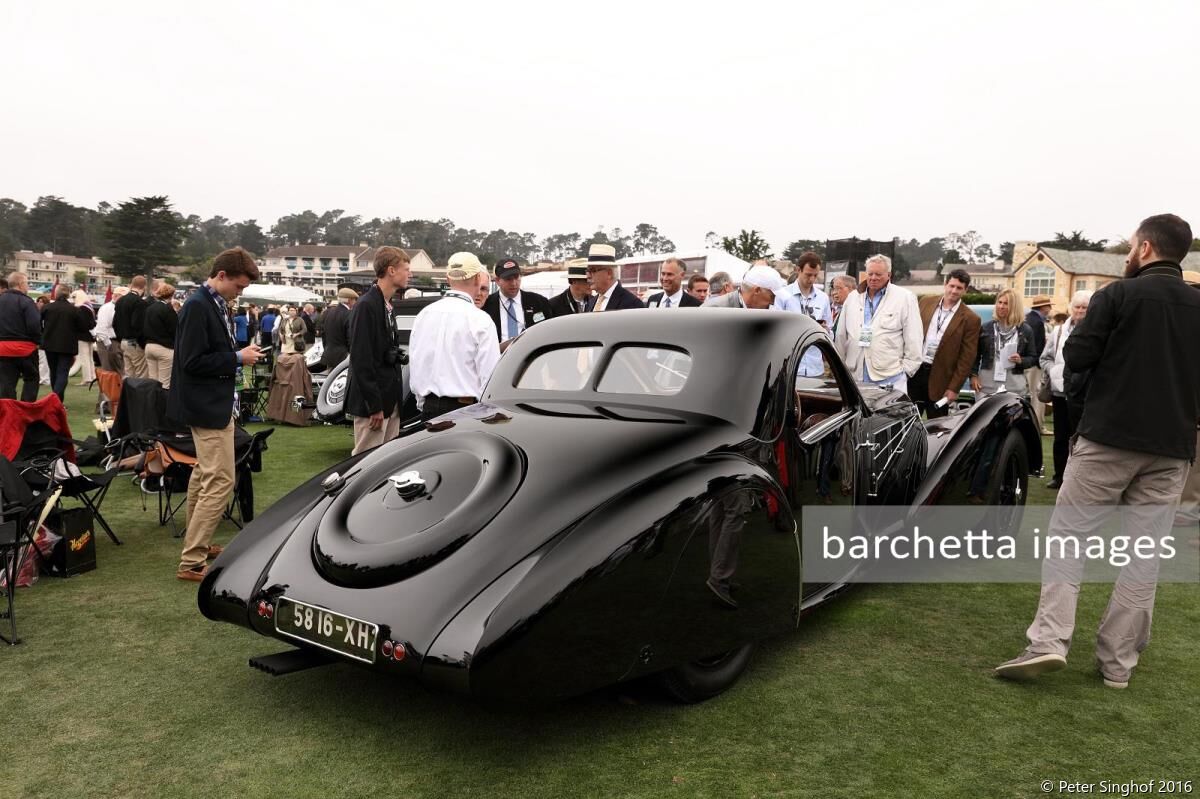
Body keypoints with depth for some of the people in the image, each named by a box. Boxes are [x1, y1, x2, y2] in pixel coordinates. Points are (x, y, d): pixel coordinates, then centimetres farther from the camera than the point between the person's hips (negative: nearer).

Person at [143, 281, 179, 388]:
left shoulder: (149, 308, 11)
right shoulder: (168, 308, -12)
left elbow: (144, 328, 17)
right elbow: (176, 330, -11)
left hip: (149, 346, 8)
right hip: (165, 348, -8)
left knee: (152, 382, 10)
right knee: (165, 383, -5)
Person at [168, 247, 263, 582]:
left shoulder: (214, 304, 9)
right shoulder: (198, 306, -19)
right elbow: (192, 361, -24)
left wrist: (240, 354, 6)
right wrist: (237, 358, -18)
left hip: (214, 404, 11)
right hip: (207, 407, -11)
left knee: (204, 475, 20)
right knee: (220, 481, -10)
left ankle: (197, 543, 35)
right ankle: (191, 561, -5)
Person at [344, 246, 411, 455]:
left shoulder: (386, 305, 14)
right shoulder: (366, 306, -14)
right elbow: (361, 360, -18)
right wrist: (374, 405, -19)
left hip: (390, 399, 9)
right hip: (373, 401, -9)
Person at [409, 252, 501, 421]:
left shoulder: (423, 315, 7)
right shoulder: (480, 320, -10)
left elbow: (414, 365, 13)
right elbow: (490, 374, -10)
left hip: (430, 407, 6)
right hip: (466, 407, -5)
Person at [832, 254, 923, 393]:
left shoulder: (905, 298, 2)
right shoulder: (852, 298, 15)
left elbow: (913, 339, 0)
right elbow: (841, 337, 19)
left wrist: (907, 369, -3)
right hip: (855, 377, 4)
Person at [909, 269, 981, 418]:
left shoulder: (970, 319, -5)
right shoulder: (926, 302, 5)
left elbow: (967, 358, -6)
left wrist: (954, 388, -9)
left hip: (938, 378, -3)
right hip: (913, 370, 3)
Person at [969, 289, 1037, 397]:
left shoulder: (1025, 330, 6)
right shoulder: (985, 328, 8)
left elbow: (1033, 358, 10)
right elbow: (975, 355, 9)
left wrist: (1021, 360, -11)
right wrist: (973, 375, -1)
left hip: (1015, 386, -1)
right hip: (987, 385, 1)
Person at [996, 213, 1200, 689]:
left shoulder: (1118, 295, -6)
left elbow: (1075, 358, -7)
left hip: (1108, 437, -4)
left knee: (1068, 535, 3)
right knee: (1144, 553, 7)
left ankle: (1048, 642, -8)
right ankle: (1118, 662, 10)